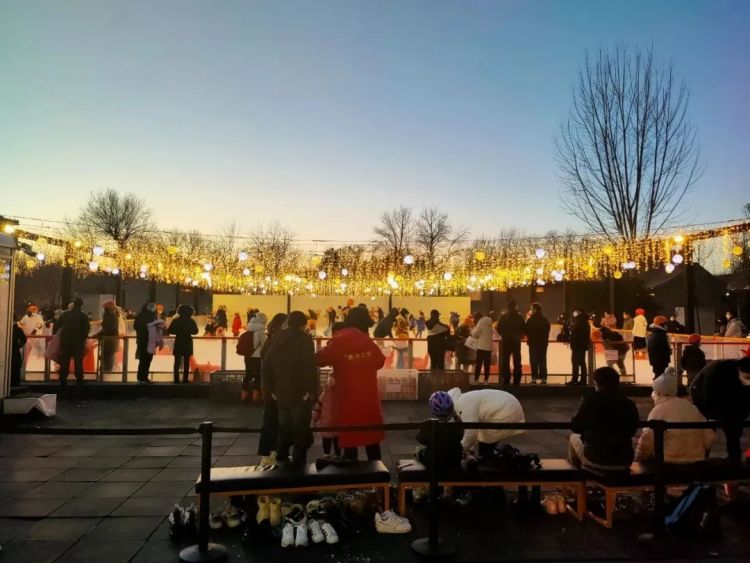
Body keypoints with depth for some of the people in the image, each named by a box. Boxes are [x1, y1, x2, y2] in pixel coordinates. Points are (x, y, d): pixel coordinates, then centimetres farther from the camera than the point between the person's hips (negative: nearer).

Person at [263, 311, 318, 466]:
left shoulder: (277, 339, 10)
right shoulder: (304, 339, -10)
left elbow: (267, 365, 10)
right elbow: (310, 367, -21)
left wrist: (269, 389, 13)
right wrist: (312, 390, -18)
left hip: (281, 392, 6)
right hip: (300, 393, -6)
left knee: (284, 428, 20)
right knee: (301, 431, 2)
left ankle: (281, 461, 26)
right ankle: (298, 464, 1)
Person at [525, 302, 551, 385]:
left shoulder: (530, 320, -12)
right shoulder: (545, 320, 3)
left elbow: (525, 331, -7)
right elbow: (548, 331, 9)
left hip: (533, 343, -4)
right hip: (543, 343, 4)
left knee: (534, 361, 0)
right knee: (542, 361, 8)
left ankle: (534, 378, -4)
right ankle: (543, 379, 6)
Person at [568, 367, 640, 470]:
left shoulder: (590, 400, -11)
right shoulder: (629, 404, -2)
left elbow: (576, 427, -4)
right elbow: (632, 431, 12)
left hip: (596, 459, -3)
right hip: (624, 461, 3)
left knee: (574, 438, 26)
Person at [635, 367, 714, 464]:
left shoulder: (658, 411, -12)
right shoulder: (692, 407, 5)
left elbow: (646, 442, -17)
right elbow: (709, 437, 6)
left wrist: (638, 460, -1)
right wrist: (698, 454, 22)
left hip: (669, 463, -6)